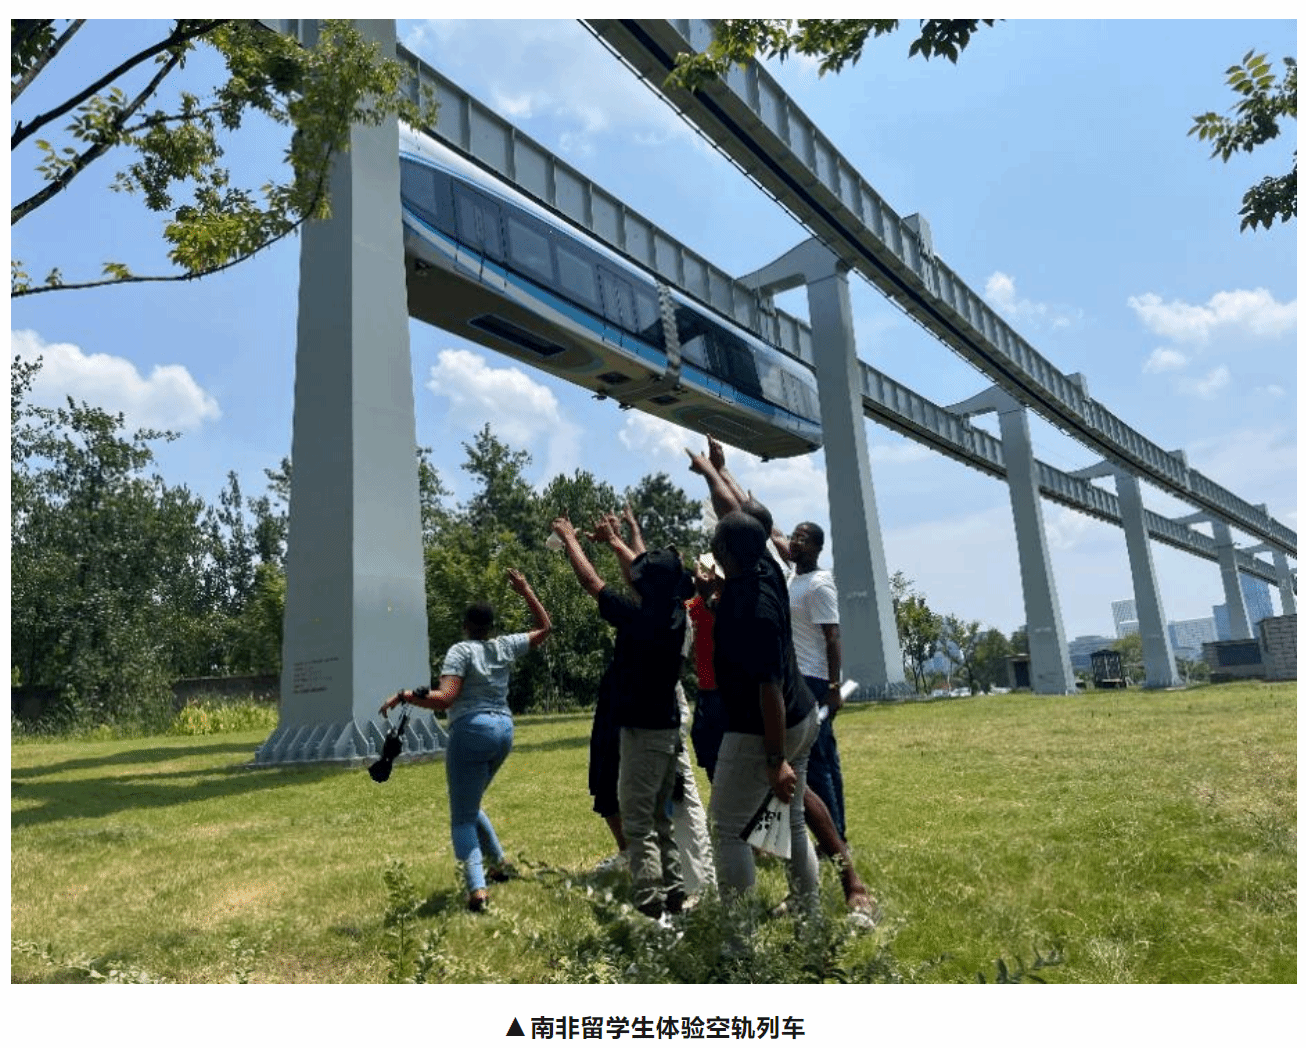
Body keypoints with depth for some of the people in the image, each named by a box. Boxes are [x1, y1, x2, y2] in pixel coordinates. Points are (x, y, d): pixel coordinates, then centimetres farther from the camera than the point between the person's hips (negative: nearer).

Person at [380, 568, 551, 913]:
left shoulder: (461, 651, -7)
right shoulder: (505, 647, 8)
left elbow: (444, 698, -19)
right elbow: (545, 628, 22)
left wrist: (403, 696, -12)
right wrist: (525, 590, 22)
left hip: (472, 732, -6)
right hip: (503, 731, 6)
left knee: (462, 818, -3)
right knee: (470, 805, 27)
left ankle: (477, 888, -22)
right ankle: (499, 864, 31)